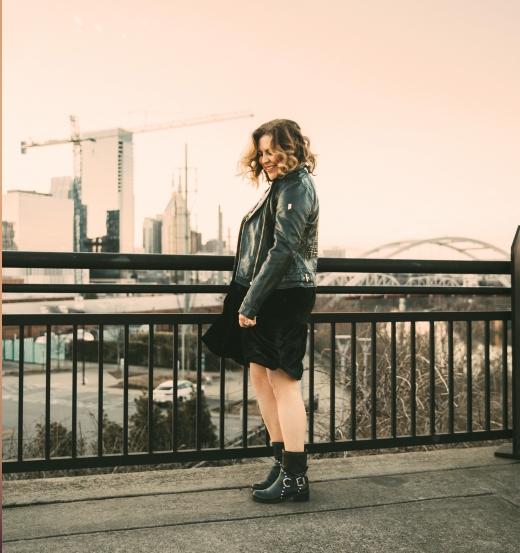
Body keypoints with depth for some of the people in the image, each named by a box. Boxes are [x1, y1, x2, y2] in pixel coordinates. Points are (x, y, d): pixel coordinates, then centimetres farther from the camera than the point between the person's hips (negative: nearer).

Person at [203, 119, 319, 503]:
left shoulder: (296, 188, -10)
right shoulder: (282, 187, 20)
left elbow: (283, 249, -19)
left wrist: (251, 302, -20)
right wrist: (248, 300, 14)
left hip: (285, 296, -10)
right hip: (267, 298, 10)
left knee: (283, 381, -5)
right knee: (261, 376, 12)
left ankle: (295, 477, 5)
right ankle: (284, 463, 23)